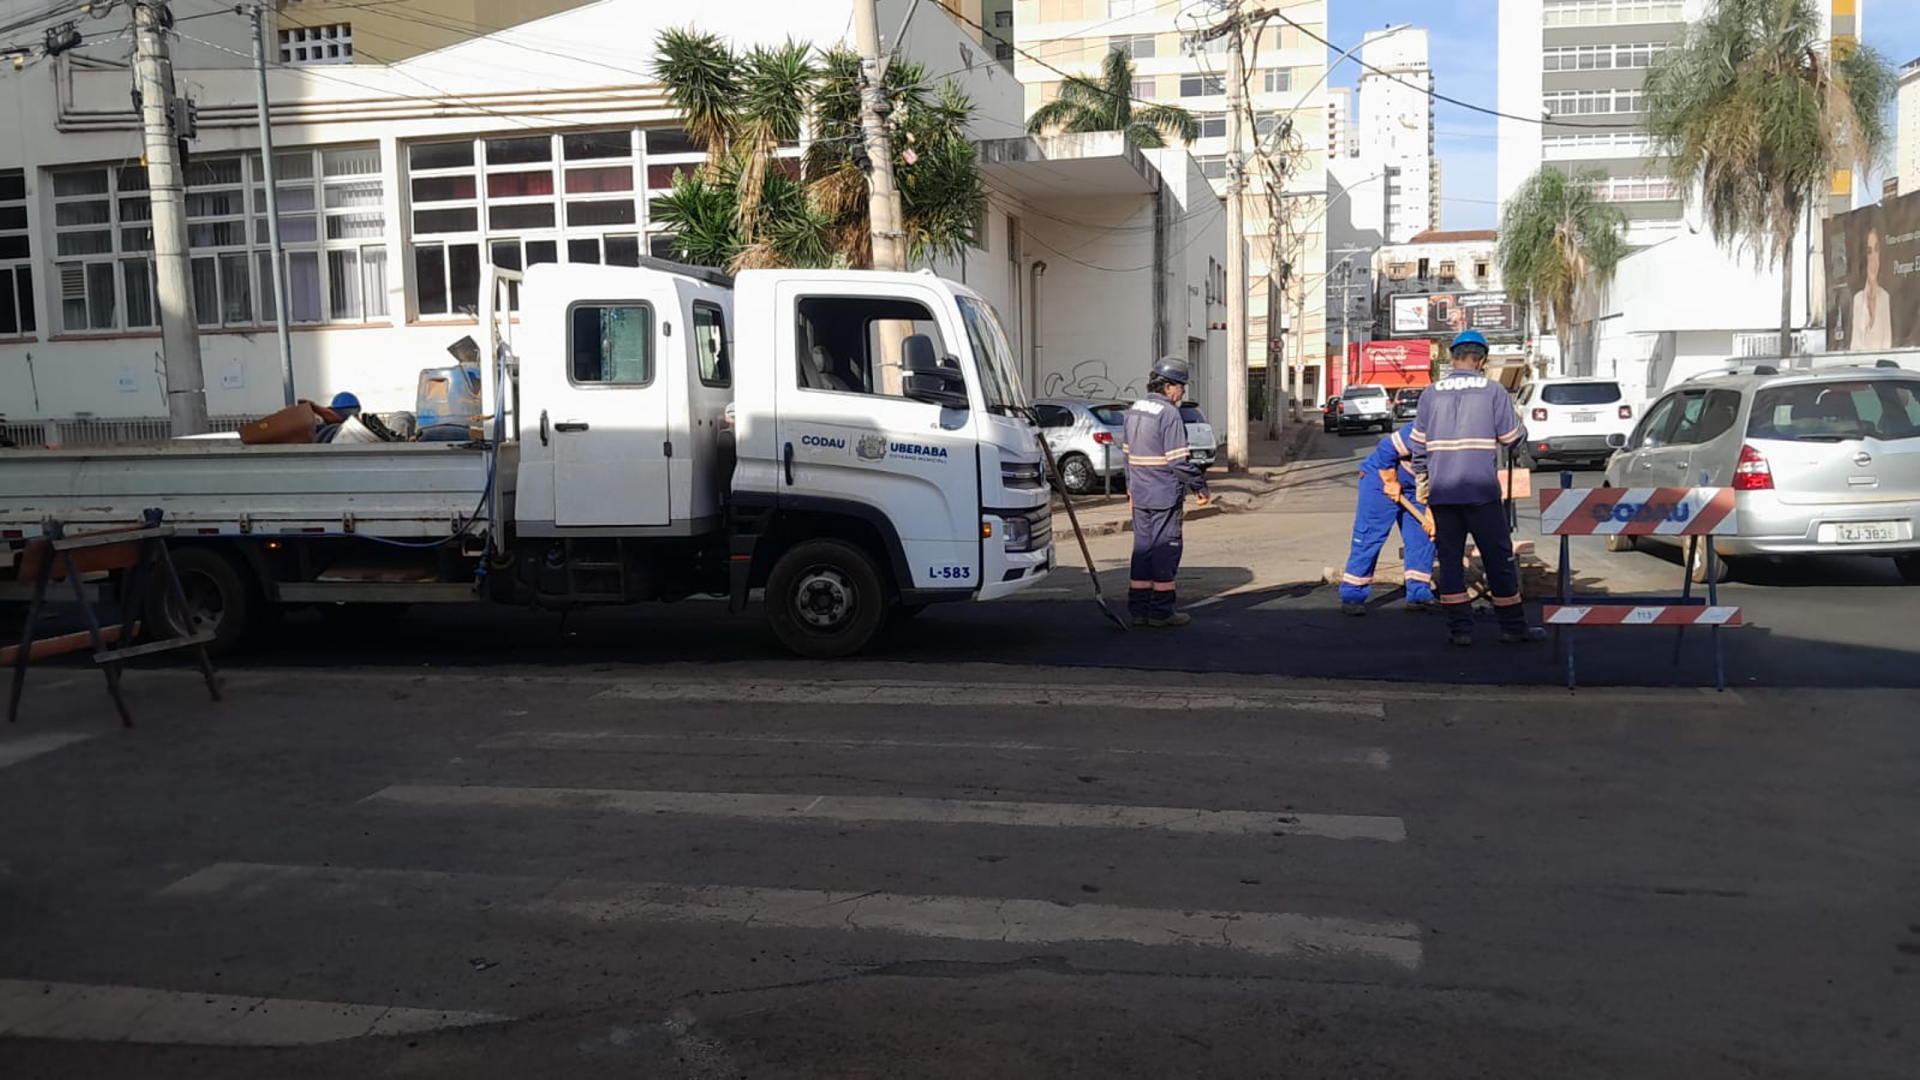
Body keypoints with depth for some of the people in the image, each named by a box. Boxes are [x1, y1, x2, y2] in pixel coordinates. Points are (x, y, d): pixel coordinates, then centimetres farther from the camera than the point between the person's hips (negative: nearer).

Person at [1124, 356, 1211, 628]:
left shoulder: (1134, 410, 12)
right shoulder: (1169, 414, -15)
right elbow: (1179, 460, -18)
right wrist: (1200, 485, -8)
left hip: (1140, 494, 8)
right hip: (1165, 495, -8)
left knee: (1143, 547, 12)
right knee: (1165, 549, 0)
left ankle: (1138, 609, 15)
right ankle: (1161, 611, 4)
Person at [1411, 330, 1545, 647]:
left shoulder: (1431, 393, 5)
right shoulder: (1493, 390, -2)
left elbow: (1418, 443, 7)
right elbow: (1513, 438, 0)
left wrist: (1422, 482, 18)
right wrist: (1520, 424, 23)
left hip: (1441, 490, 2)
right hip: (1481, 489, -2)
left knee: (1449, 558, 8)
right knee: (1498, 556, 6)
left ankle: (1459, 627, 6)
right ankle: (1513, 626, 13)